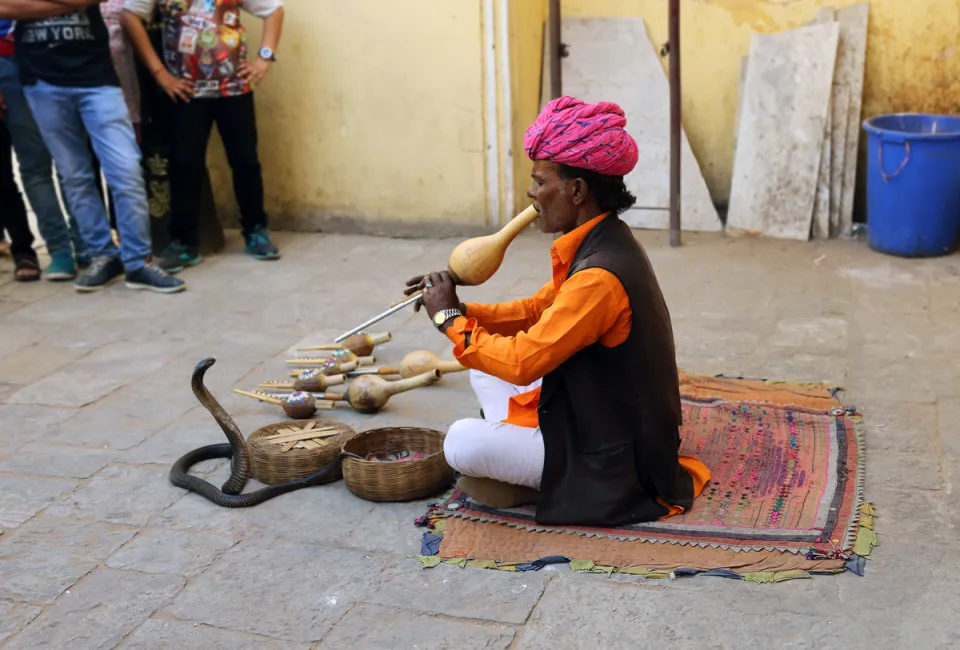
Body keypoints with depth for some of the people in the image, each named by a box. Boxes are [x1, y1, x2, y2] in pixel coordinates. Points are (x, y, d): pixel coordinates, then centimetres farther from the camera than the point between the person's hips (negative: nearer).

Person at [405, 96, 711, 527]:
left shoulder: (600, 276, -30)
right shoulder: (601, 245, 1)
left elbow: (521, 363, -29)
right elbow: (535, 311, 10)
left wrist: (450, 319, -14)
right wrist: (462, 310, -5)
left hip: (611, 456, -10)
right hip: (601, 419, 10)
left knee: (463, 444, -22)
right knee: (484, 366, 14)